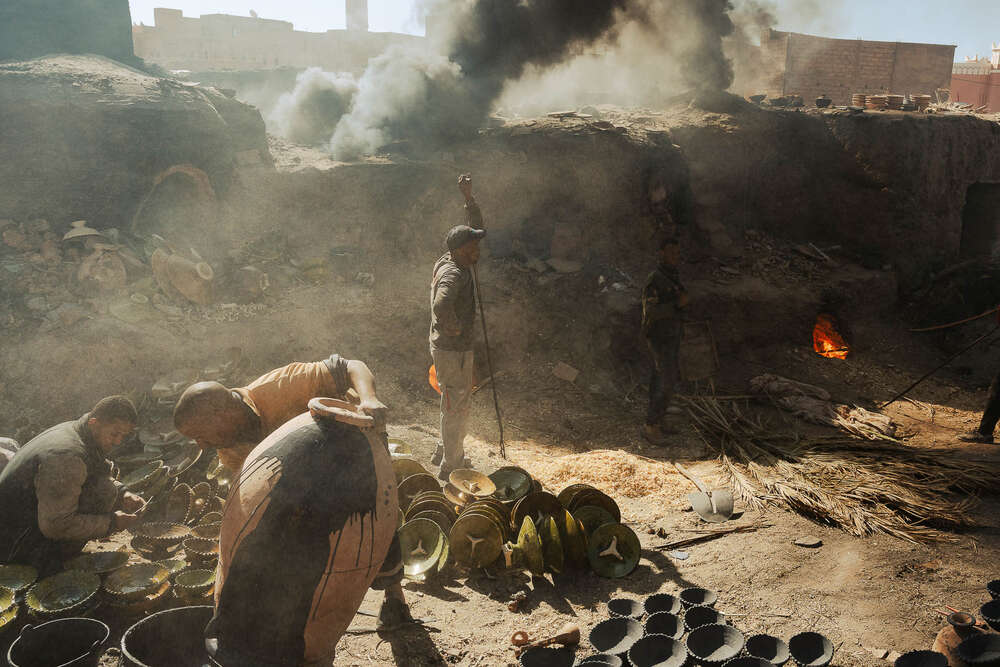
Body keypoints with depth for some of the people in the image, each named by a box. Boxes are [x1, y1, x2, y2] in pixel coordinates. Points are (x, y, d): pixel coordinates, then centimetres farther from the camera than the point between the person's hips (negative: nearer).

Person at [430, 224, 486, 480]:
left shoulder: (452, 264, 6)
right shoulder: (453, 273, -26)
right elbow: (441, 305, -44)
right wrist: (454, 327, -27)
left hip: (459, 347, 10)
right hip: (452, 350, -10)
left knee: (461, 404, 24)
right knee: (455, 407, 2)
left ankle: (450, 453, 43)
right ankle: (451, 468, 16)